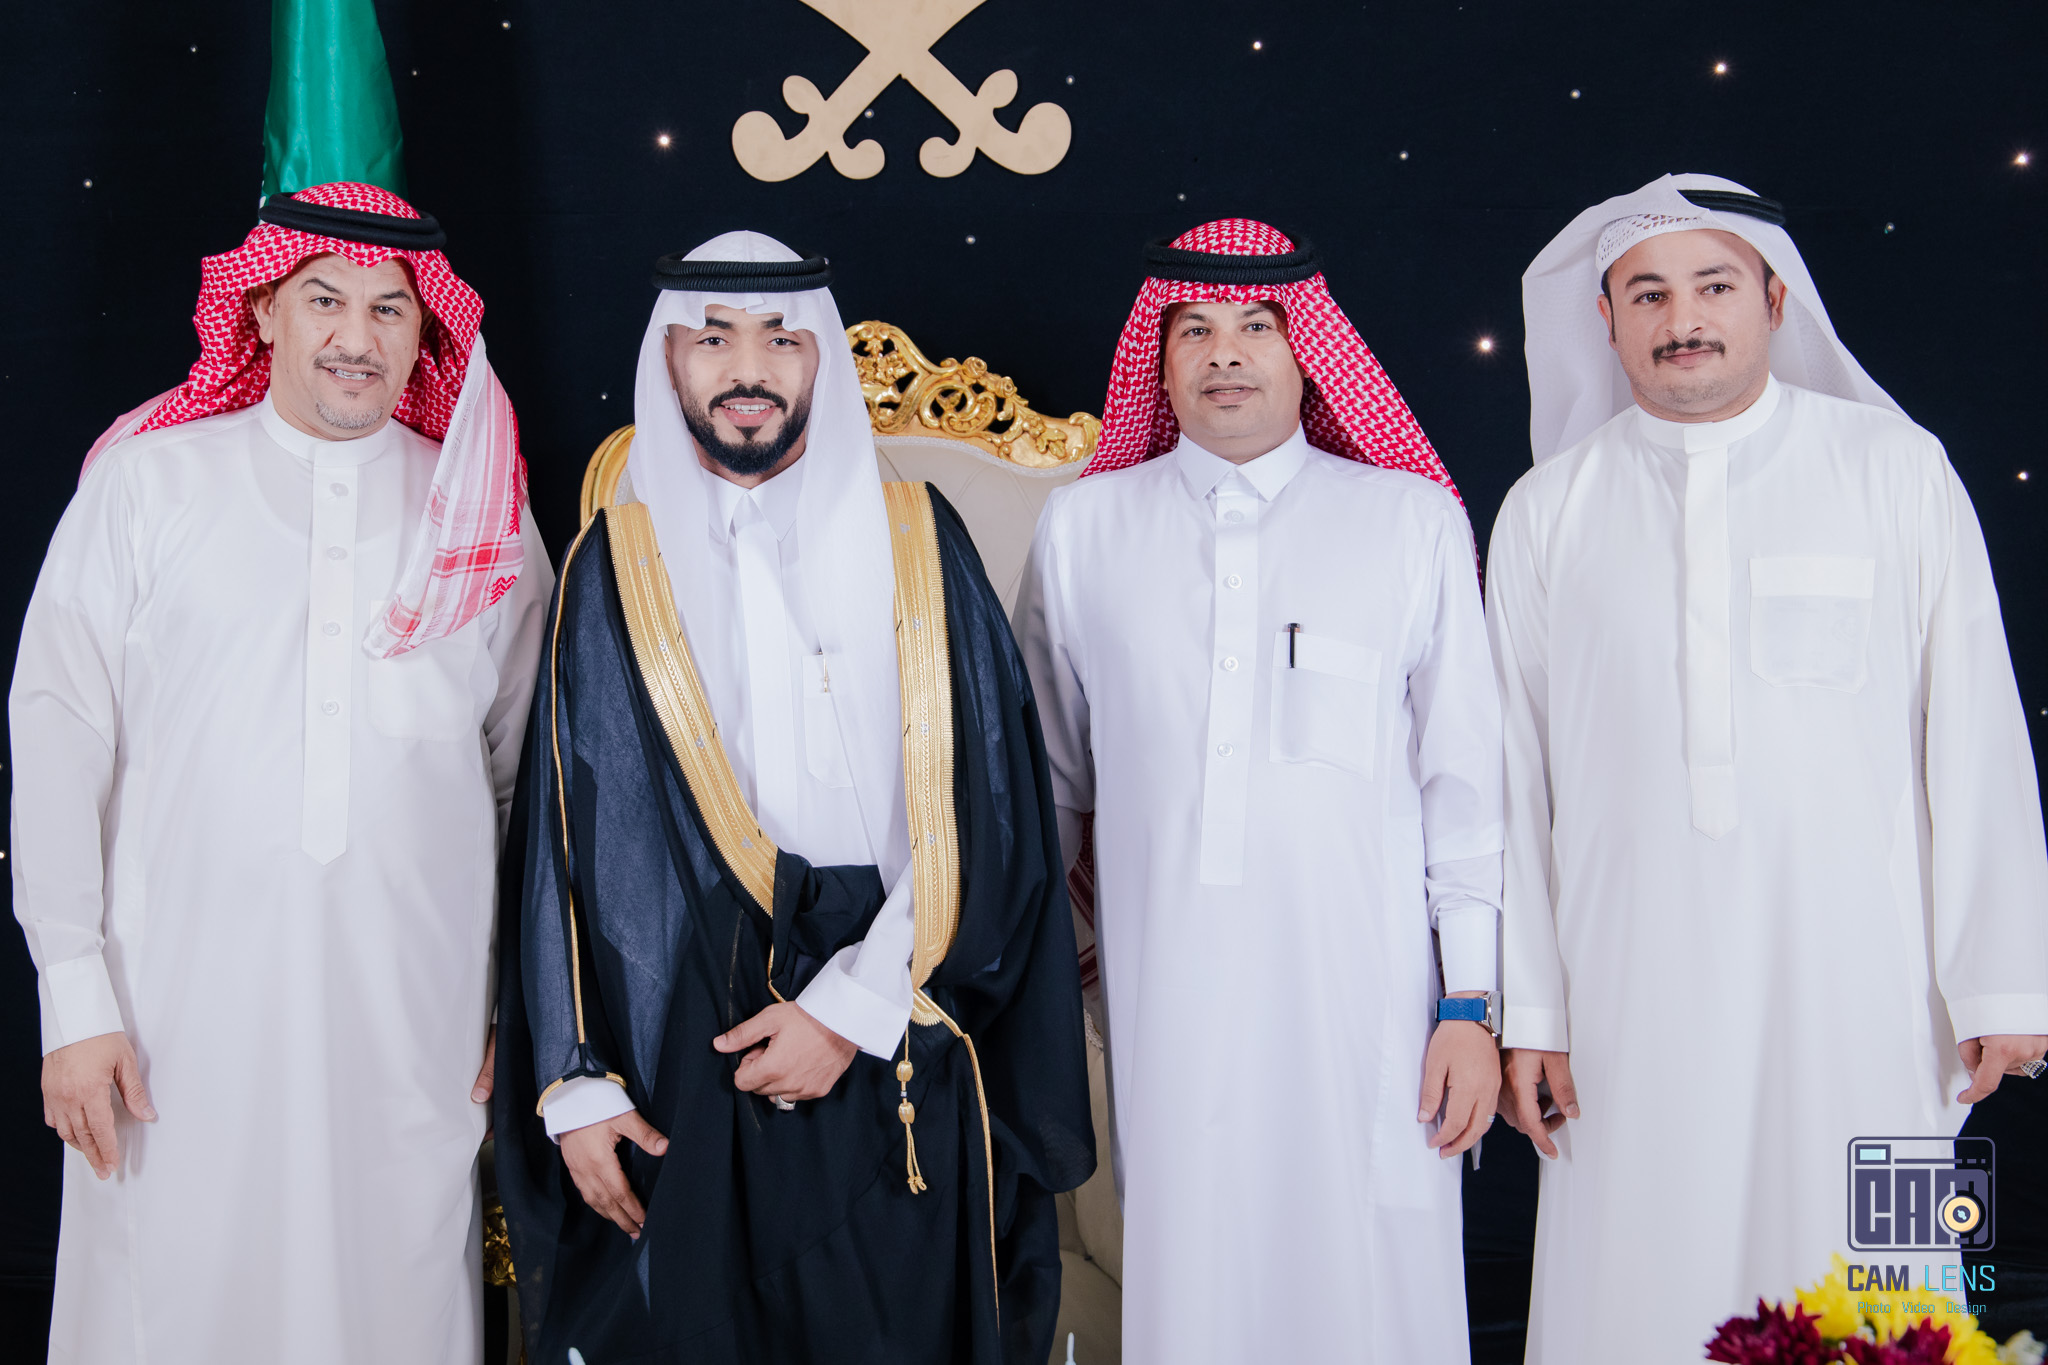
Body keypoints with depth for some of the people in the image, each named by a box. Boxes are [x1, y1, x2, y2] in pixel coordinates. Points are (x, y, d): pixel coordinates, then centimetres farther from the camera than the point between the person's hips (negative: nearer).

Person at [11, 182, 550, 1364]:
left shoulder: (487, 518, 8)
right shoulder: (150, 479, 4)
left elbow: (520, 778, 11)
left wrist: (515, 1012, 9)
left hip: (412, 1026, 1)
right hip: (180, 1010, -1)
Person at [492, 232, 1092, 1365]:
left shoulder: (914, 541, 2)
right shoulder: (615, 564, 5)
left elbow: (984, 813, -3)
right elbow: (567, 834, 5)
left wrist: (856, 1008, -11)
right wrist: (576, 1082, 0)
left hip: (895, 1058, 0)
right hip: (674, 1060, 1)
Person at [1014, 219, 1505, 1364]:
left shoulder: (1415, 519, 5)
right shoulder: (1084, 527, 8)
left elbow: (1466, 778, 4)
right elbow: (1048, 784, 15)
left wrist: (1472, 1004, 0)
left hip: (1362, 1000, -1)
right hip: (1163, 1000, 1)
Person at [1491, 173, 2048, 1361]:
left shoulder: (1897, 469, 5)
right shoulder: (1546, 511, 6)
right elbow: (1515, 773, 6)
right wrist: (1525, 1008, 3)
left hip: (1858, 992, 0)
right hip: (1633, 996, 1)